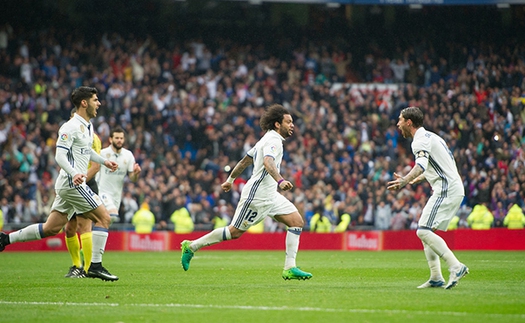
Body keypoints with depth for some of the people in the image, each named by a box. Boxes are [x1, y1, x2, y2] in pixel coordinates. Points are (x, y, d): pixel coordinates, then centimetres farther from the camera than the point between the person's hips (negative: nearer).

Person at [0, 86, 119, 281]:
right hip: (72, 184, -10)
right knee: (103, 218, -10)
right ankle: (95, 265, -10)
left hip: (71, 185, 10)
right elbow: (60, 155, -20)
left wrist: (103, 161, 29)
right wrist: (74, 174, -33)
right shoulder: (71, 127, -13)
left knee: (51, 228, 10)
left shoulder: (88, 126, 16)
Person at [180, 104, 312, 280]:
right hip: (257, 195, -10)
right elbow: (268, 162, -36)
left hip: (270, 196, 10)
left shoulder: (269, 139, 16)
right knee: (235, 232, -3)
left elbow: (245, 160, 25)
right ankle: (191, 246, 12)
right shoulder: (273, 140, -15)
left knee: (297, 221, -2)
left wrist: (230, 179, 34)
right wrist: (280, 181, -50)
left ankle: (290, 268, -5)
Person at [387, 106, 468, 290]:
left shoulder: (420, 140, -10)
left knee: (424, 231, -16)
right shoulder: (429, 136, 22)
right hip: (452, 189, 10)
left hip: (447, 190, -10)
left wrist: (405, 180, -46)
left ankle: (456, 267, -22)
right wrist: (414, 180, 42)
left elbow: (422, 164, -31)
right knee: (425, 232, 13)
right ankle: (436, 278, 9)